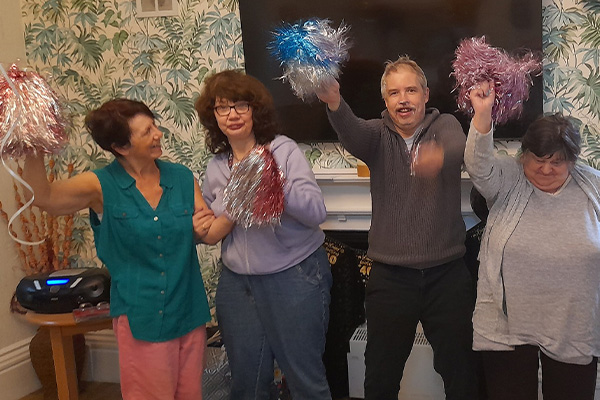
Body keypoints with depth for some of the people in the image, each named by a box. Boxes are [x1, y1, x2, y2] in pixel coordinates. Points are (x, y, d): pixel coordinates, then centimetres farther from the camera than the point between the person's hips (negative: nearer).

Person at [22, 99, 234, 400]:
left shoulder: (182, 178, 0)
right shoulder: (102, 186, -9)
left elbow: (211, 233, 1)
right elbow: (42, 196, -23)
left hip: (189, 311, 4)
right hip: (141, 317, -4)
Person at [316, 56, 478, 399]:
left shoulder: (445, 125, 0)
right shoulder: (378, 134, 2)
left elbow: (459, 146, -23)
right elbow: (352, 133, -22)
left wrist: (440, 155, -49)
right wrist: (334, 103, -45)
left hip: (447, 273, 0)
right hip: (390, 276, 1)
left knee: (461, 372, 13)